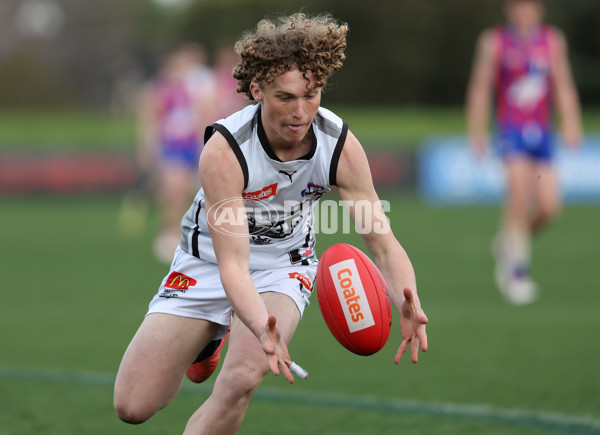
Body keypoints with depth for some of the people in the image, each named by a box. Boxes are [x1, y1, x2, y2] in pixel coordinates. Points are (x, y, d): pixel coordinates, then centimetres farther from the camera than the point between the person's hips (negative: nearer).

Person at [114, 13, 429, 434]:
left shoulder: (340, 145, -21)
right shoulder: (224, 150, -31)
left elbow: (384, 243, -19)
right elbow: (232, 264, -35)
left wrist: (408, 303, -42)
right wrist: (262, 328, -55)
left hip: (282, 269, 1)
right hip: (207, 267, -1)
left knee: (241, 380, -30)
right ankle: (205, 342, 31)